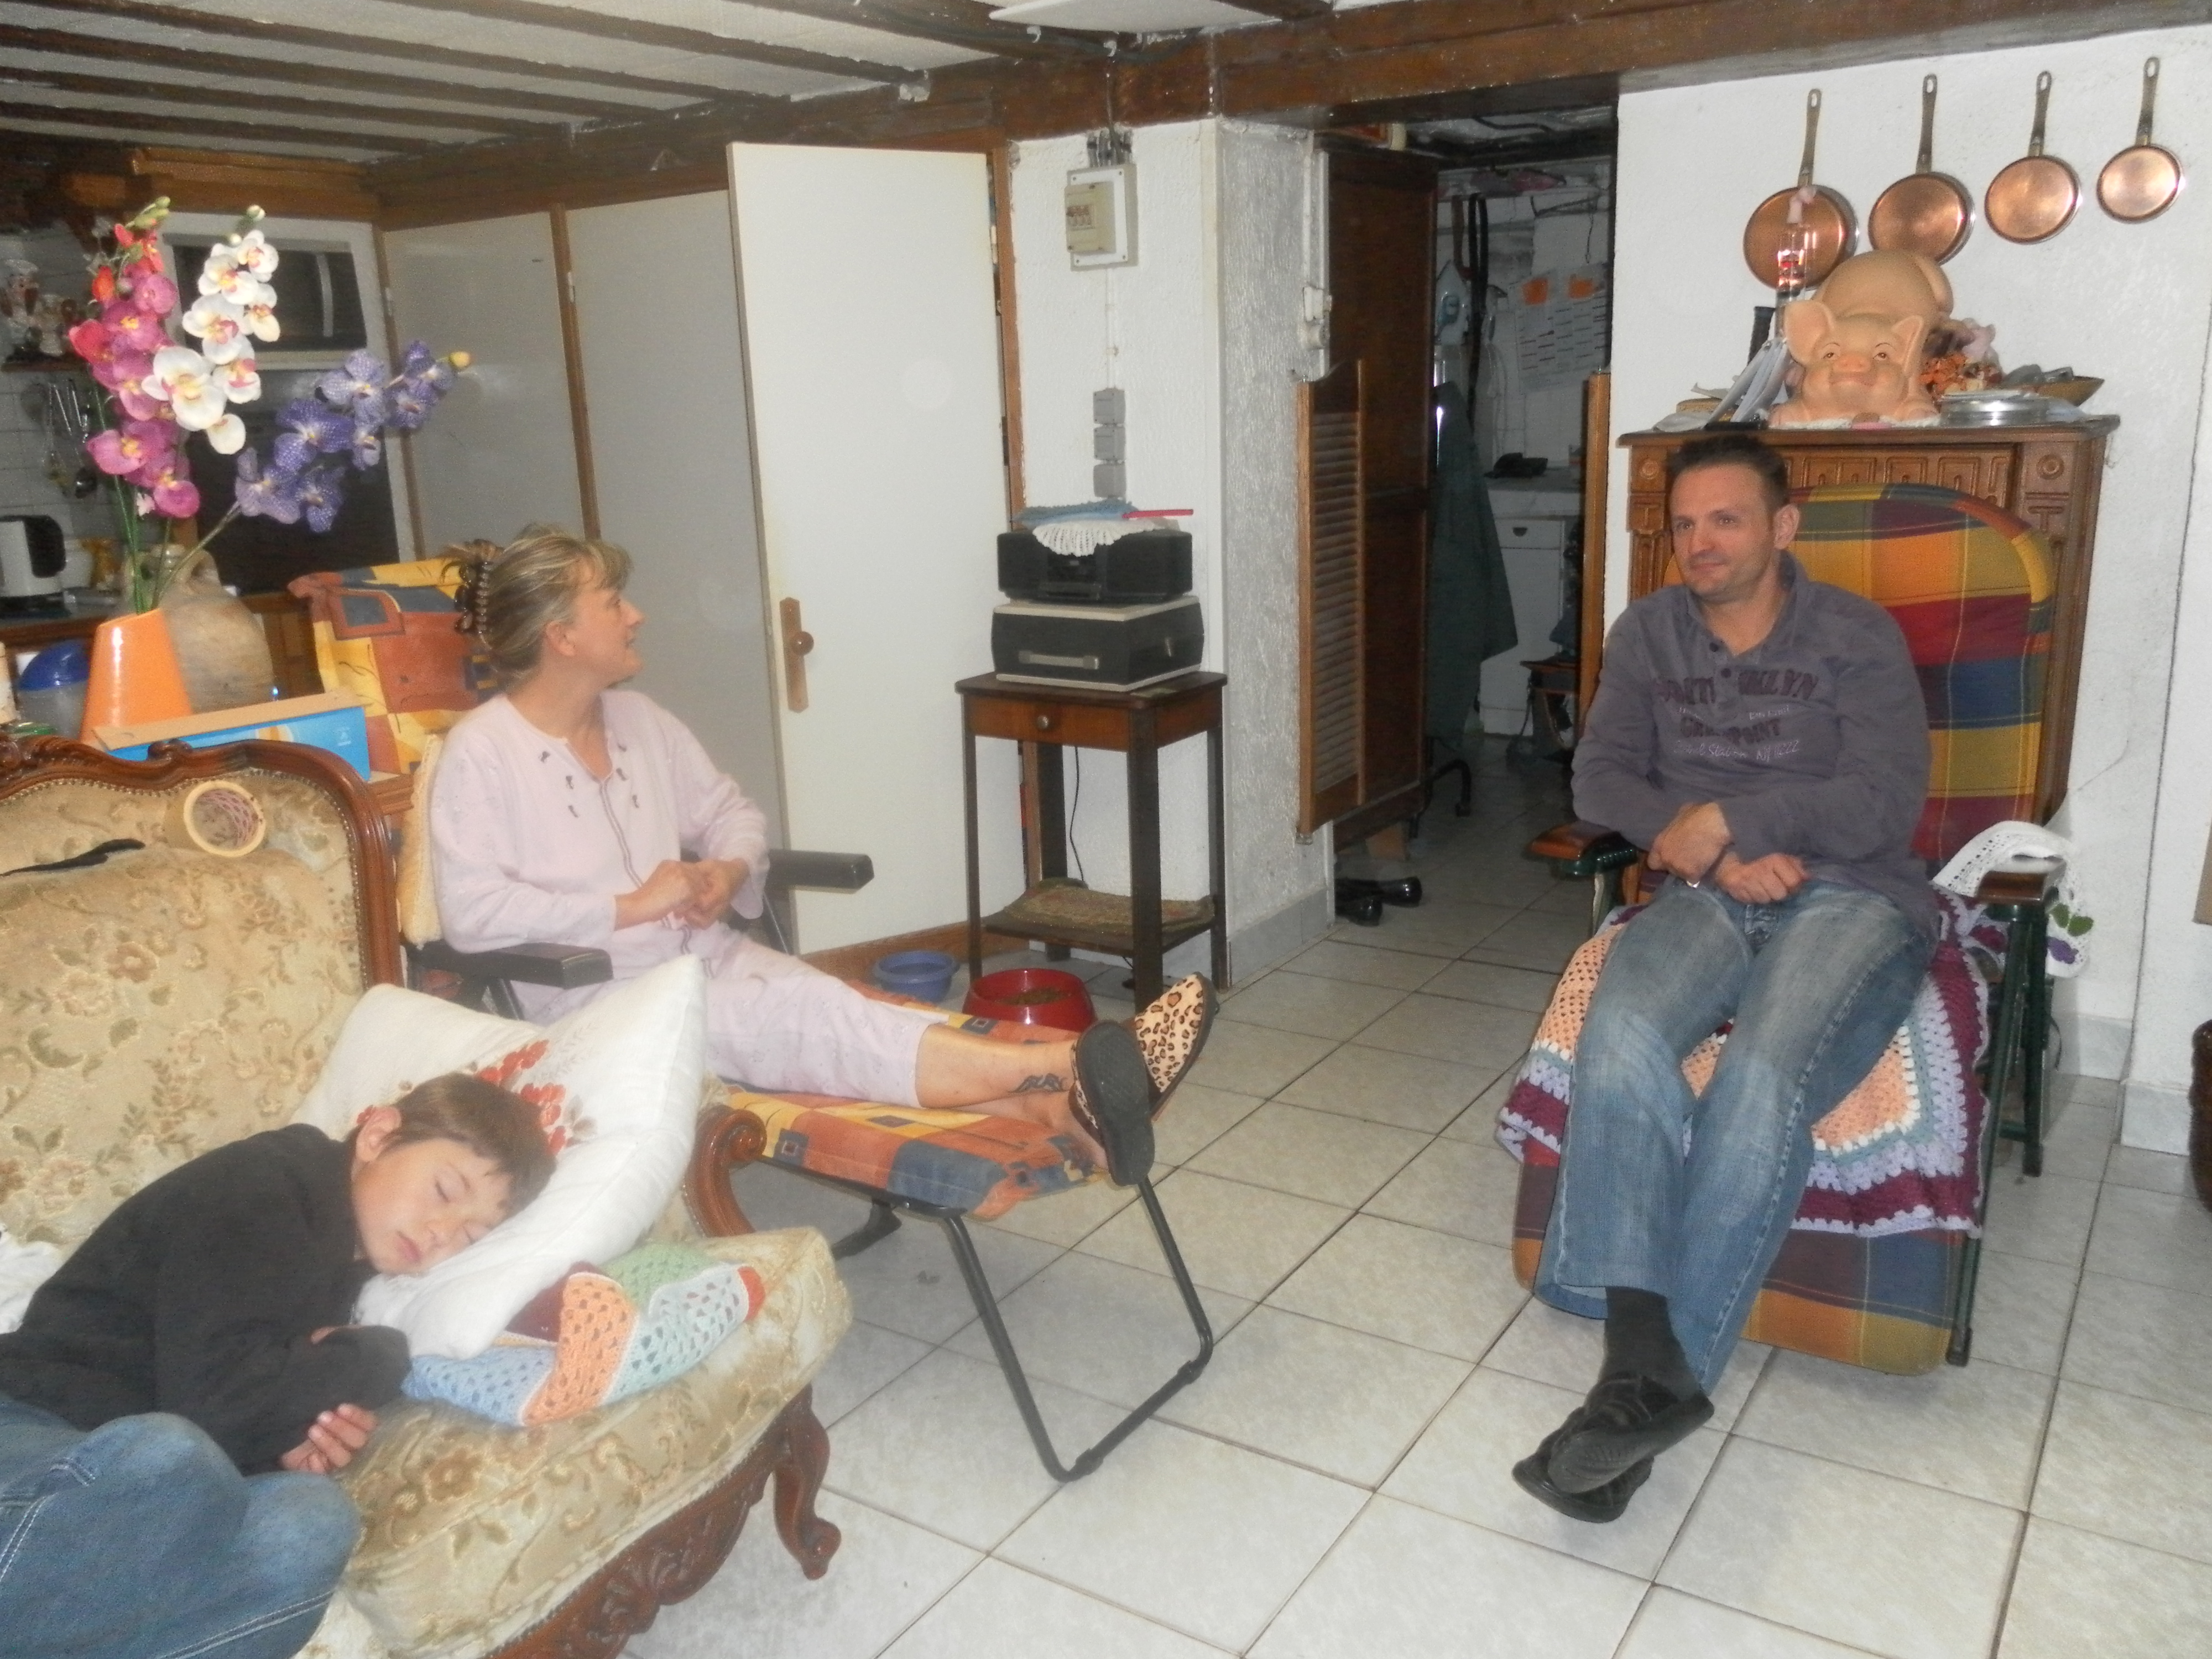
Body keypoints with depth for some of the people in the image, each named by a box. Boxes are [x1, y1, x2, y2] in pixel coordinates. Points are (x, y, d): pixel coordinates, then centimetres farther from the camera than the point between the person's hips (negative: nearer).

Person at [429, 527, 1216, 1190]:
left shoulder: (640, 720, 12)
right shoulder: (482, 752, -8)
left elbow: (731, 812, 20)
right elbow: (472, 912, -18)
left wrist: (729, 868, -3)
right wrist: (627, 907, -18)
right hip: (600, 1000, -6)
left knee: (826, 1010, -25)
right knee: (800, 1014, -30)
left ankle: (1057, 1106, -47)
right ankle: (1066, 1063, -43)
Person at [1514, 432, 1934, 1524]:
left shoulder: (1857, 637, 4)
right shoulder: (1647, 633, 15)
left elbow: (1886, 803, -8)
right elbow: (1602, 779, 5)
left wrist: (1725, 820, -14)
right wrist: (1712, 851, -10)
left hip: (1851, 898, -2)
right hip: (1705, 896, 3)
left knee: (1761, 1083, -34)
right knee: (1620, 1039, -32)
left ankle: (1654, 1379, -30)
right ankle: (1646, 1365, -37)